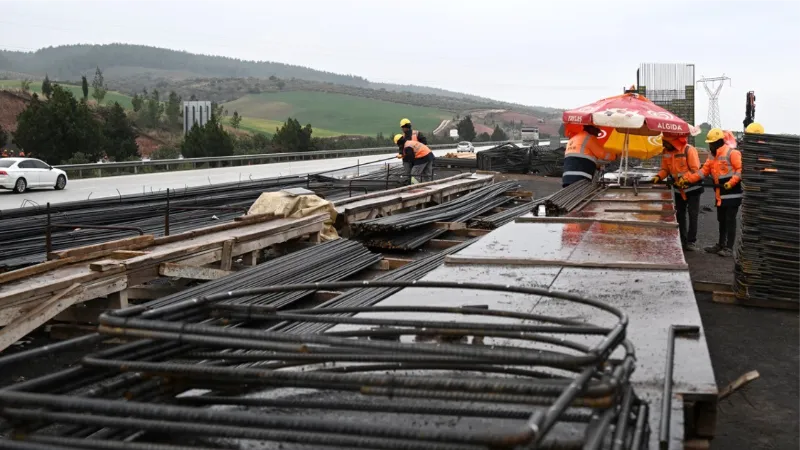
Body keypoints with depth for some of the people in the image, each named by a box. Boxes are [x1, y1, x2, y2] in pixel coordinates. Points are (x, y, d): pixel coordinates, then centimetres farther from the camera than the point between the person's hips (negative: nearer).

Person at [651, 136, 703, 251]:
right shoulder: (666, 152, -3)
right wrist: (659, 177, -16)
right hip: (678, 189, 6)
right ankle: (682, 240, 22)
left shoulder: (689, 150, -21)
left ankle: (692, 241, 3)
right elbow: (665, 169, 3)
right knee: (680, 214, 12)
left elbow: (695, 169, -21)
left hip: (692, 187, -6)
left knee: (693, 214, -2)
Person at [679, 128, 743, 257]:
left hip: (732, 194, -8)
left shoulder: (731, 153, -13)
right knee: (721, 220, 16)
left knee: (730, 220, -4)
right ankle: (721, 245, 26)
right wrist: (687, 179, 0)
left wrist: (731, 183, -26)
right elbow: (703, 171, 9)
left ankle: (729, 248, 1)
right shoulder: (712, 156, 13)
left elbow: (740, 169, -17)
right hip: (720, 195, 8)